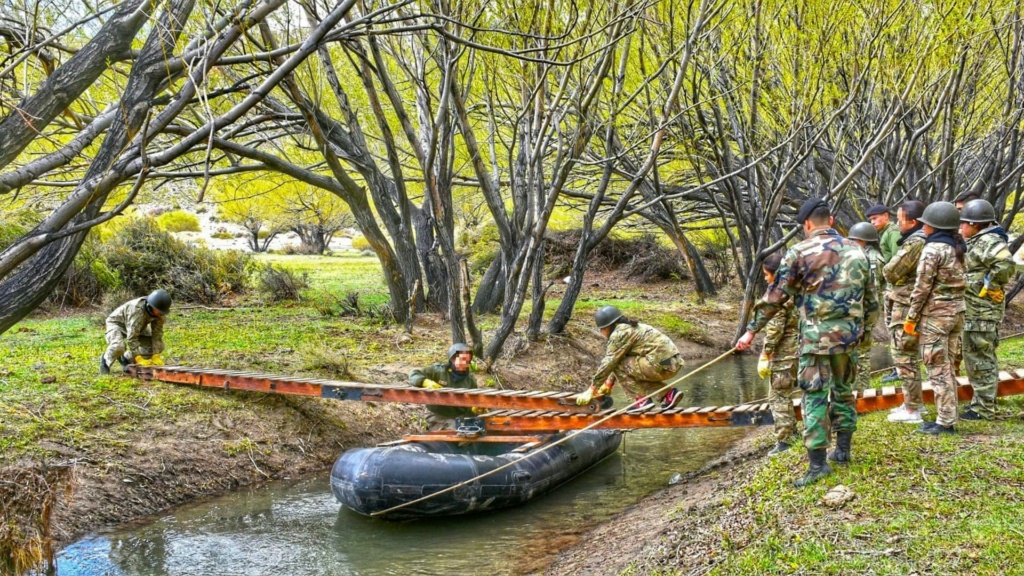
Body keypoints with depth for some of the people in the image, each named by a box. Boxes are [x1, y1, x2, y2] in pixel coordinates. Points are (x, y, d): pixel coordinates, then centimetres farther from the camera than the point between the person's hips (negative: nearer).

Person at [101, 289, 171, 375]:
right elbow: (132, 337, -42)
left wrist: (156, 356, -29)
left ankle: (126, 358, 10)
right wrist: (139, 359, -46)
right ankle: (106, 360, -2)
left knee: (157, 346, -7)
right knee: (118, 346, -36)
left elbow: (157, 334, -20)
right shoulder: (137, 310, -41)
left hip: (138, 327, 7)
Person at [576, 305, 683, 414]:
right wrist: (608, 384, 28)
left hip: (662, 365, -10)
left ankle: (643, 399, -6)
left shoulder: (620, 333, -9)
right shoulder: (629, 328, 20)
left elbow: (608, 363, -9)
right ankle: (668, 393, 14)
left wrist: (591, 390, -3)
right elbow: (618, 360, 26)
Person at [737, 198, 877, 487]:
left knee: (815, 398, -2)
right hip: (849, 336, 5)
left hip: (816, 336, -5)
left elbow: (776, 296, -7)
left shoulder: (800, 252, -7)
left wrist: (752, 330, -1)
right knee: (843, 391, 20)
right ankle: (843, 450, 28)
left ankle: (817, 464, -4)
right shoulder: (857, 251, 9)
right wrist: (862, 326, 29)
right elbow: (870, 298, 16)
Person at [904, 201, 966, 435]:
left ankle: (944, 421, 0)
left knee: (938, 369, -2)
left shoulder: (932, 249, -15)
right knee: (947, 367, 14)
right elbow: (958, 282, 12)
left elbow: (922, 287, -16)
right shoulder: (956, 248, 9)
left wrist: (911, 317, -9)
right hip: (956, 312, 8)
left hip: (935, 315, -8)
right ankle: (949, 418, 18)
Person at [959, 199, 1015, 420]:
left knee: (982, 359, -4)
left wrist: (988, 286, -23)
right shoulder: (977, 241, 15)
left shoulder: (988, 241, -18)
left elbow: (1006, 264, -33)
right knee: (974, 356, 18)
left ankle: (984, 409, 2)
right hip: (974, 311, 11)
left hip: (983, 313, -11)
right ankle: (980, 400, 29)